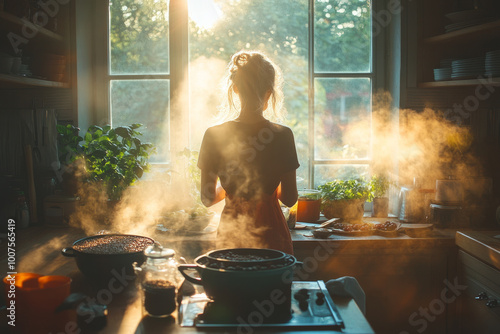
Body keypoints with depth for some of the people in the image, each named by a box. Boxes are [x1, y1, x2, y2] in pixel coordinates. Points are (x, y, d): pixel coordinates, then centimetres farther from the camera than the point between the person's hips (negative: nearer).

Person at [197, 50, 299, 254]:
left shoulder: (214, 135, -7)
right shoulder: (282, 136, -10)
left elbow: (208, 198, 1)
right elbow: (289, 198, -3)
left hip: (231, 233, 2)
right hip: (270, 233, -1)